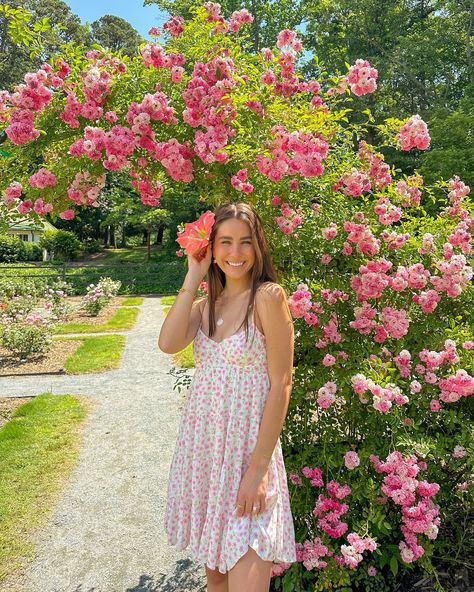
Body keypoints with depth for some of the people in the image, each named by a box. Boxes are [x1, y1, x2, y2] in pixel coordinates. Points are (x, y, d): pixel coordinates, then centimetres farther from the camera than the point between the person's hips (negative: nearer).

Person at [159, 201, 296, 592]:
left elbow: (281, 384, -14)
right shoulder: (207, 302, 7)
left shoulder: (268, 297, -12)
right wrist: (193, 277, -8)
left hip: (248, 447, -6)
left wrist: (258, 469, -16)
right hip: (202, 443, 6)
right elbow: (168, 343, -12)